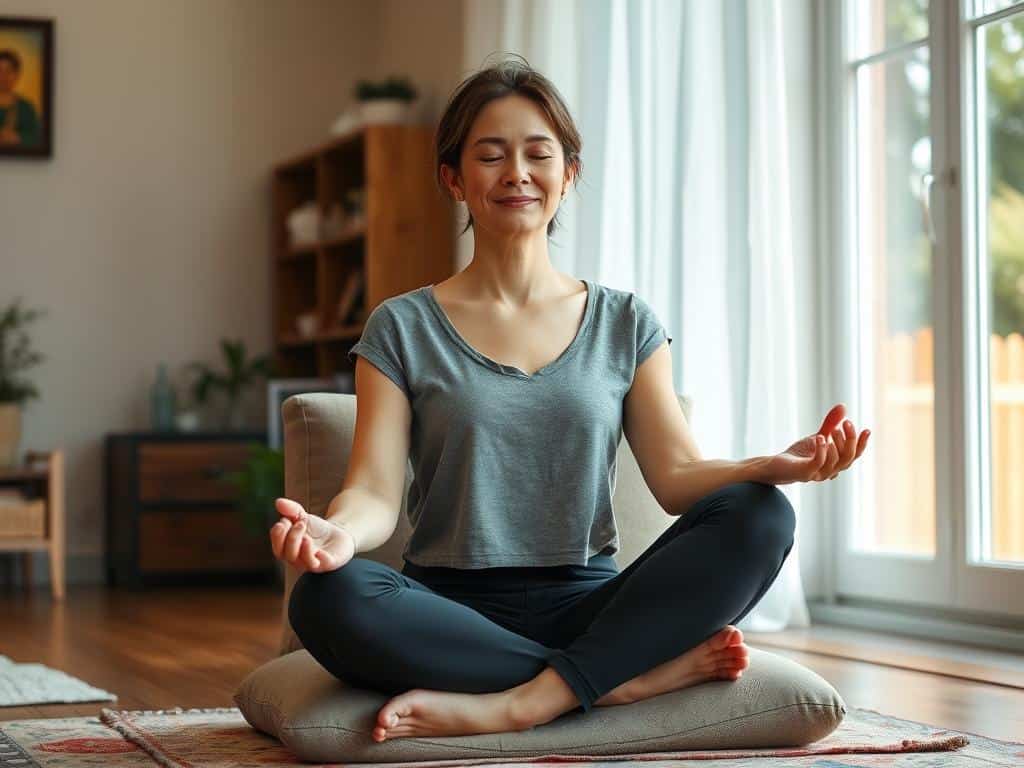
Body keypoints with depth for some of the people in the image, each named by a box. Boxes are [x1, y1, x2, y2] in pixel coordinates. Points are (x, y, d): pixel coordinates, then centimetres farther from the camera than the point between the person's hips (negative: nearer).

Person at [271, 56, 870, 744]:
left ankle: (519, 705, -31)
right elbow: (376, 493, -4)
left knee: (757, 518, -23)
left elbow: (677, 474, 3)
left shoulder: (625, 324, 13)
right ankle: (642, 675, -28)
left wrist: (778, 465, -18)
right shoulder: (403, 329, 7)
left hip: (584, 608, 2)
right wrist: (337, 530, -29)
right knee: (327, 599, -35)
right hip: (452, 608, -1)